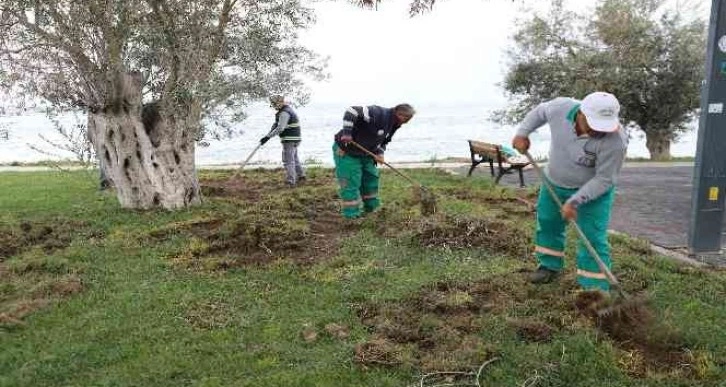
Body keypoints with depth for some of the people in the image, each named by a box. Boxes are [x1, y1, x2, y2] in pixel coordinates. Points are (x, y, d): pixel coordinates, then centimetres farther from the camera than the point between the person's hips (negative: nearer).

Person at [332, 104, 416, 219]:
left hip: (365, 153, 9)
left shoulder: (393, 125, 2)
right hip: (346, 151, -9)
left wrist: (379, 153, -4)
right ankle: (352, 216, 1)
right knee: (351, 182, -8)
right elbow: (352, 111, -35)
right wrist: (346, 132, -38)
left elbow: (383, 141, 17)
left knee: (371, 178, 16)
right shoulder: (378, 113, -27)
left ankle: (371, 207, 33)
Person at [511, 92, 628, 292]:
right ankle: (550, 266, 37)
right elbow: (539, 111, 0)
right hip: (554, 182, 5)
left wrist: (575, 200, -32)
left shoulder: (615, 140, -34)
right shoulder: (561, 107, -25)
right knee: (547, 222, 17)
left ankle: (595, 288, -2)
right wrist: (522, 132, -6)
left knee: (592, 236, -10)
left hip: (594, 189, -5)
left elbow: (604, 179, -27)